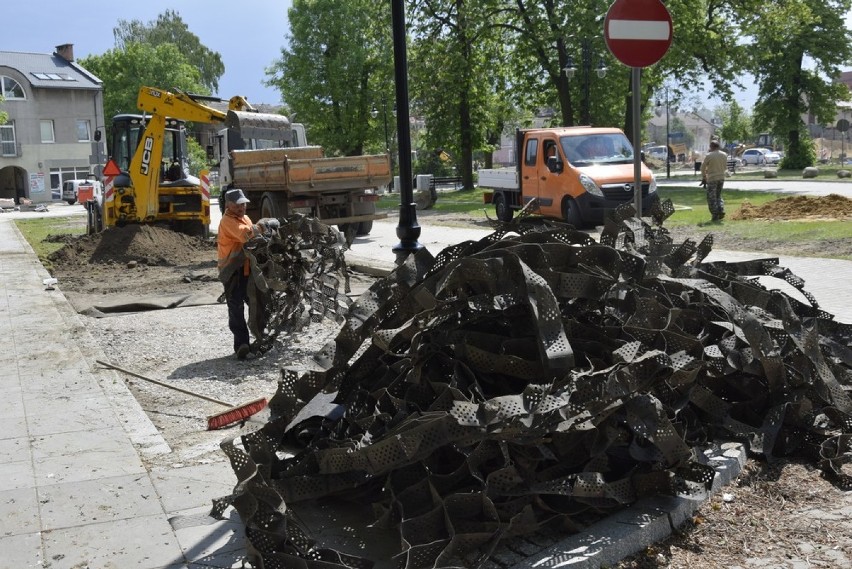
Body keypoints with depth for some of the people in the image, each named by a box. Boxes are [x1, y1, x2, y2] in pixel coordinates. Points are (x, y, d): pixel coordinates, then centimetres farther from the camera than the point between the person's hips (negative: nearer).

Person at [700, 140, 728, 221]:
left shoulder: (709, 156, -12)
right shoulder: (724, 155, 5)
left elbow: (703, 167, -5)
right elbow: (725, 167, 13)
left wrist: (703, 178, 8)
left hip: (712, 178, -5)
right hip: (721, 178, 5)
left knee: (712, 197, 3)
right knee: (718, 196, 20)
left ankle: (715, 216, 0)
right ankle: (721, 211, 4)